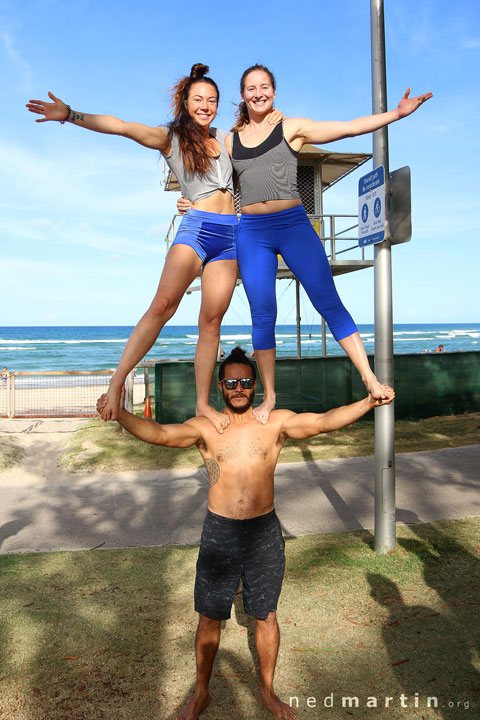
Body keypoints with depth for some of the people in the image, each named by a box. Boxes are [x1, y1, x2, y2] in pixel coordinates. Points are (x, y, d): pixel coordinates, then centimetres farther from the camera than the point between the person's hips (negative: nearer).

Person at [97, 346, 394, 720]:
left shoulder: (276, 422, -4)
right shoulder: (204, 427, -5)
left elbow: (324, 420, -15)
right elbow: (159, 433, -19)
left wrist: (368, 403, -29)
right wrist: (119, 414, -37)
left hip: (264, 533, 0)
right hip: (219, 533, 0)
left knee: (266, 615, 16)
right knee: (209, 618, 14)